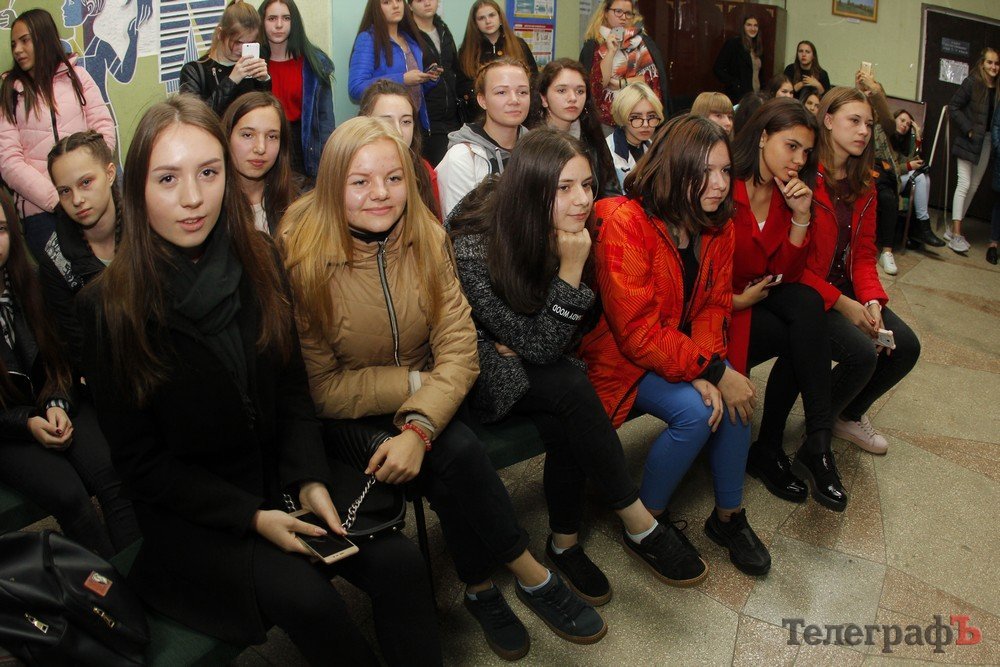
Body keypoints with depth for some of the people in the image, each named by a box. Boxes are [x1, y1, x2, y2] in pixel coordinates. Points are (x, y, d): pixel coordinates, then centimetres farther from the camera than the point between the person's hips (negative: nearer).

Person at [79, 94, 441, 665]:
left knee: (399, 561, -18)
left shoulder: (259, 262, -2)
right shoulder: (109, 307, -12)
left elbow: (292, 386, 5)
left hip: (280, 477, 3)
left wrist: (309, 479, -10)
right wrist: (251, 517, -17)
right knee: (300, 593, -26)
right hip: (187, 515, -3)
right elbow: (140, 459, -8)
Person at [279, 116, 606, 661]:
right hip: (347, 420, -4)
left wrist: (419, 427, -28)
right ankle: (530, 575, -6)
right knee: (457, 451, -26)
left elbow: (458, 350, -13)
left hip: (423, 406, 4)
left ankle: (481, 587, -3)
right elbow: (320, 387, -12)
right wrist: (414, 382, -16)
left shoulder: (426, 239, -5)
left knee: (449, 455, -26)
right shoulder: (302, 259, -16)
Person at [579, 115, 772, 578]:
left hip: (684, 351, 6)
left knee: (734, 398, -18)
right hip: (621, 357, -6)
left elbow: (713, 305, -1)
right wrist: (714, 373, -27)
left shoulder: (717, 225, -2)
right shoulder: (625, 223, -25)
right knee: (693, 413, -26)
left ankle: (729, 515, 4)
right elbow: (639, 332, -27)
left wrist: (708, 370, -21)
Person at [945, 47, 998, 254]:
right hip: (969, 141, -6)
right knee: (964, 184, -9)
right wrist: (969, 130, -13)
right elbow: (953, 108, -8)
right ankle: (956, 234, -7)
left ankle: (953, 230, 15)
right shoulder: (972, 83, -6)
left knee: (973, 186, 8)